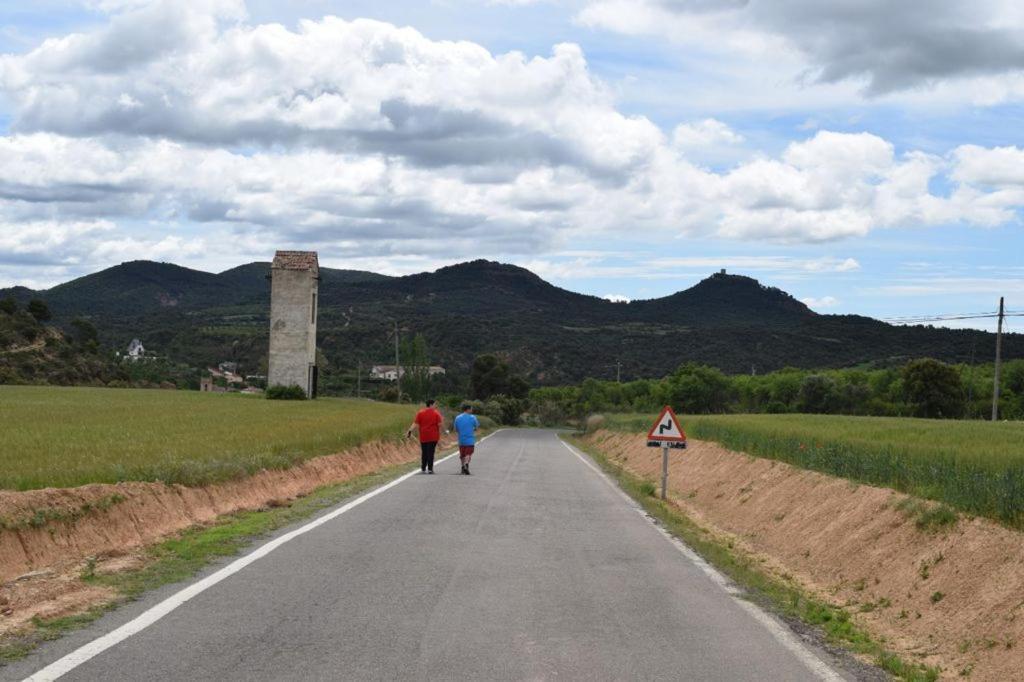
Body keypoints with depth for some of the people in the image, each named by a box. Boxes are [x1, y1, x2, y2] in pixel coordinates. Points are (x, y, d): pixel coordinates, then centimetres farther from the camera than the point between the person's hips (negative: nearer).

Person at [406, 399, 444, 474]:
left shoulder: (420, 413, 1)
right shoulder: (436, 413, -5)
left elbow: (415, 424, -6)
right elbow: (439, 424, -9)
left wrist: (410, 431, -5)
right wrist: (442, 420, 11)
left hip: (423, 437, 2)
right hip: (433, 436, -2)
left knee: (424, 453, 12)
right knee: (431, 452, 0)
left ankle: (423, 468, 14)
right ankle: (430, 468, -4)